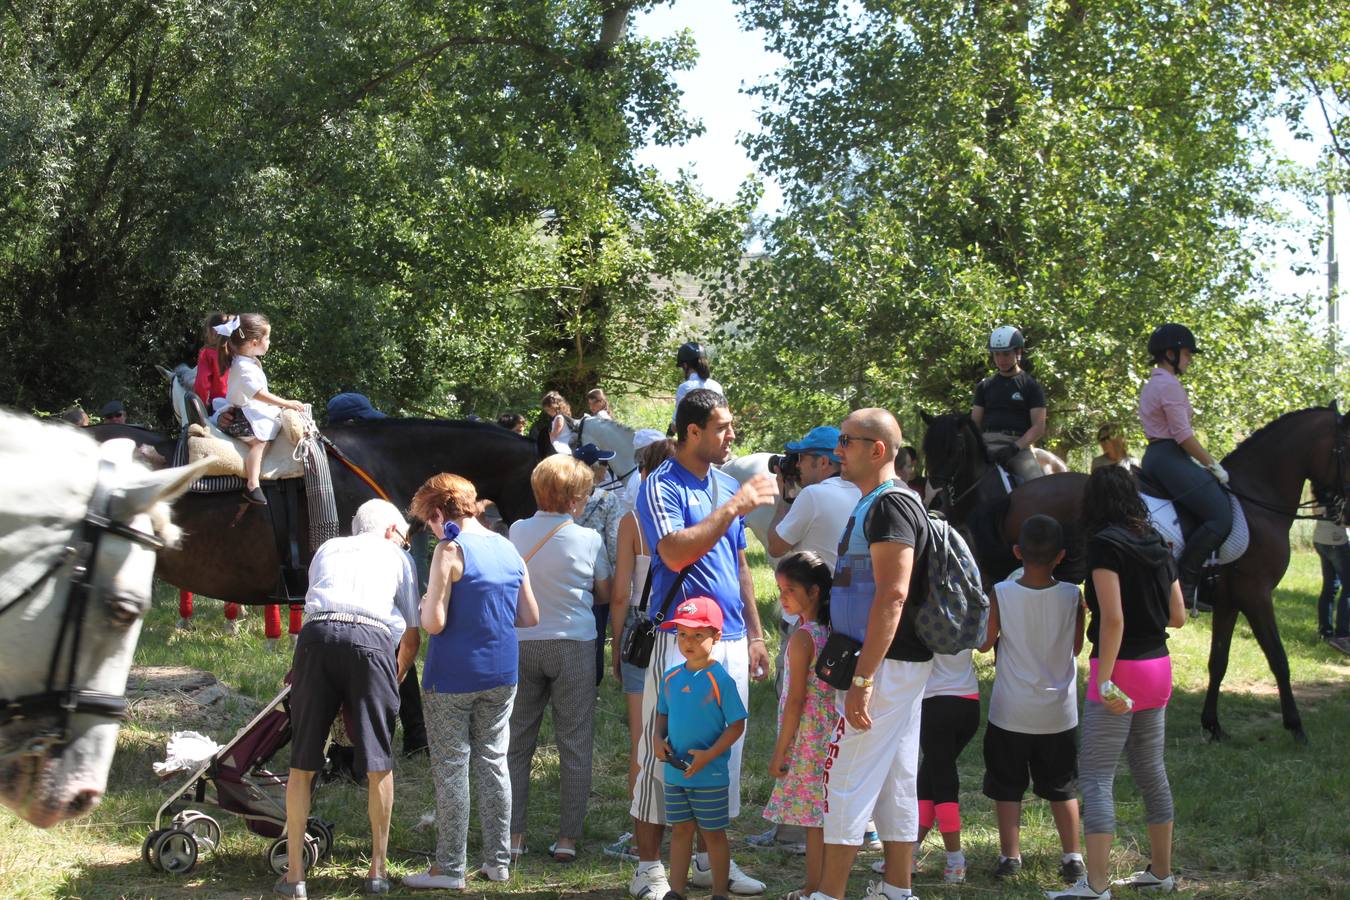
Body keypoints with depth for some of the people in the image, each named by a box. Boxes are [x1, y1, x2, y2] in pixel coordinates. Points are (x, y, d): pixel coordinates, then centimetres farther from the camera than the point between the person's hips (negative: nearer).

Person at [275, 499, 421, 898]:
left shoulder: (327, 549, 32)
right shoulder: (398, 557, 25)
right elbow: (411, 638, 22)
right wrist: (395, 679, 39)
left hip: (317, 634, 2)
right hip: (372, 640, -2)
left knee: (302, 762, 9)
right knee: (378, 763, 11)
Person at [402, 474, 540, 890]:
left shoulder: (450, 551, -13)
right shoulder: (508, 548, 7)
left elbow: (434, 623, -18)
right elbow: (530, 618, 11)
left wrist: (426, 603, 3)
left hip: (453, 677, -6)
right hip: (501, 675, 6)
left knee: (451, 769, 1)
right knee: (493, 763, 13)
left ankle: (449, 868, 6)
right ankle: (497, 860, 18)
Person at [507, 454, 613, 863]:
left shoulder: (517, 532, -1)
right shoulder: (588, 540, -7)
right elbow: (606, 595, 5)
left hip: (522, 644, 2)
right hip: (573, 645, -2)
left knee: (517, 744, 10)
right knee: (575, 746, 5)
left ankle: (512, 834, 9)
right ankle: (568, 837, 5)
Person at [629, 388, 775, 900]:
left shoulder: (728, 485, 15)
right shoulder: (662, 487, -7)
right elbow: (676, 552, -23)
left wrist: (754, 635, 18)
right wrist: (734, 507, -20)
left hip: (731, 641, 7)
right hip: (680, 640, -7)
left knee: (726, 752, 10)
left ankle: (711, 858, 20)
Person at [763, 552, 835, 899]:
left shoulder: (801, 637, -16)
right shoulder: (833, 630, 7)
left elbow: (796, 700, -17)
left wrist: (780, 751, -13)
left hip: (807, 736, -8)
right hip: (833, 733, 8)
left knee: (813, 818, -2)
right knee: (825, 815, 13)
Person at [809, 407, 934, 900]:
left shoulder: (889, 505, -17)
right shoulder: (871, 504, 16)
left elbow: (892, 595, -24)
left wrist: (862, 679, -26)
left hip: (885, 665, -10)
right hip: (901, 665, 10)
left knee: (847, 780, -7)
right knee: (895, 782, 13)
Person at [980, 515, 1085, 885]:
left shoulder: (1001, 594, -14)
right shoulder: (1072, 596, -11)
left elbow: (985, 643, -2)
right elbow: (1076, 647, 2)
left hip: (1011, 712, -1)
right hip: (1059, 713, 2)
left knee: (1007, 787, 11)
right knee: (1062, 788, 15)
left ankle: (1010, 855, 11)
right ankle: (1072, 856, 17)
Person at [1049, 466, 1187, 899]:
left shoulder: (1105, 543, -13)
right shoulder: (1156, 544, 9)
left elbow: (1113, 620, -20)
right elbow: (1178, 616, 12)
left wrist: (1105, 681, -20)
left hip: (1120, 667, -8)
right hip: (1158, 667, 8)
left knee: (1095, 777, -6)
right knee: (1151, 771, 17)